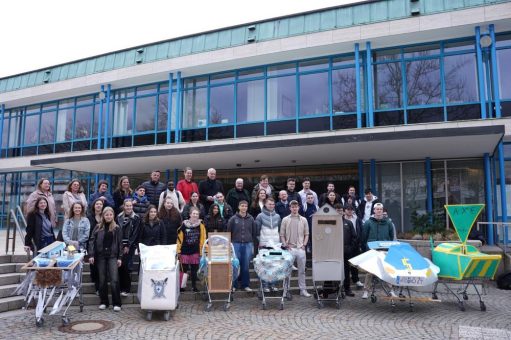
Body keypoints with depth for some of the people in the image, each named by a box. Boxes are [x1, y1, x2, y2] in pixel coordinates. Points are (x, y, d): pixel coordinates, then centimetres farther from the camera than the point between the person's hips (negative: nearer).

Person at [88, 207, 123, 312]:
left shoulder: (117, 228, 4)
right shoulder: (98, 227, 5)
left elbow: (120, 243, 3)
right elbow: (92, 241, 3)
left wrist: (120, 257, -2)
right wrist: (91, 255, -7)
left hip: (113, 256, -2)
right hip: (101, 256, 2)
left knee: (114, 280, -9)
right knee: (102, 280, 8)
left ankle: (117, 303, -1)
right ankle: (104, 302, 20)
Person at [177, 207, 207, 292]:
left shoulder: (201, 225, 0)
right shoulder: (184, 225, -5)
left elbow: (203, 239, 1)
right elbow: (179, 237, -2)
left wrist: (203, 250, -1)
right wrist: (178, 250, -3)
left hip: (195, 251, 1)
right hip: (185, 251, -1)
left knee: (194, 269, 8)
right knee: (184, 269, 3)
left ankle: (194, 286, 20)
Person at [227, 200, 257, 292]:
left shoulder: (251, 219, 6)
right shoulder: (233, 219, 1)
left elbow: (254, 232, 11)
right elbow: (229, 231, 4)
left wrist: (252, 244, 9)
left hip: (248, 244, 1)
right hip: (236, 244, -1)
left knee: (246, 266, 5)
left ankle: (245, 285, 15)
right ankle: (234, 285, 13)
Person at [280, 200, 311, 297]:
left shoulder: (303, 220, 7)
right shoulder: (285, 220, 2)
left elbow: (306, 234, 11)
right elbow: (282, 235, 3)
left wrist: (304, 244, 0)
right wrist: (285, 245, -6)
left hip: (300, 248, 2)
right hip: (290, 249, -2)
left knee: (302, 270, 7)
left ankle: (303, 289, 15)